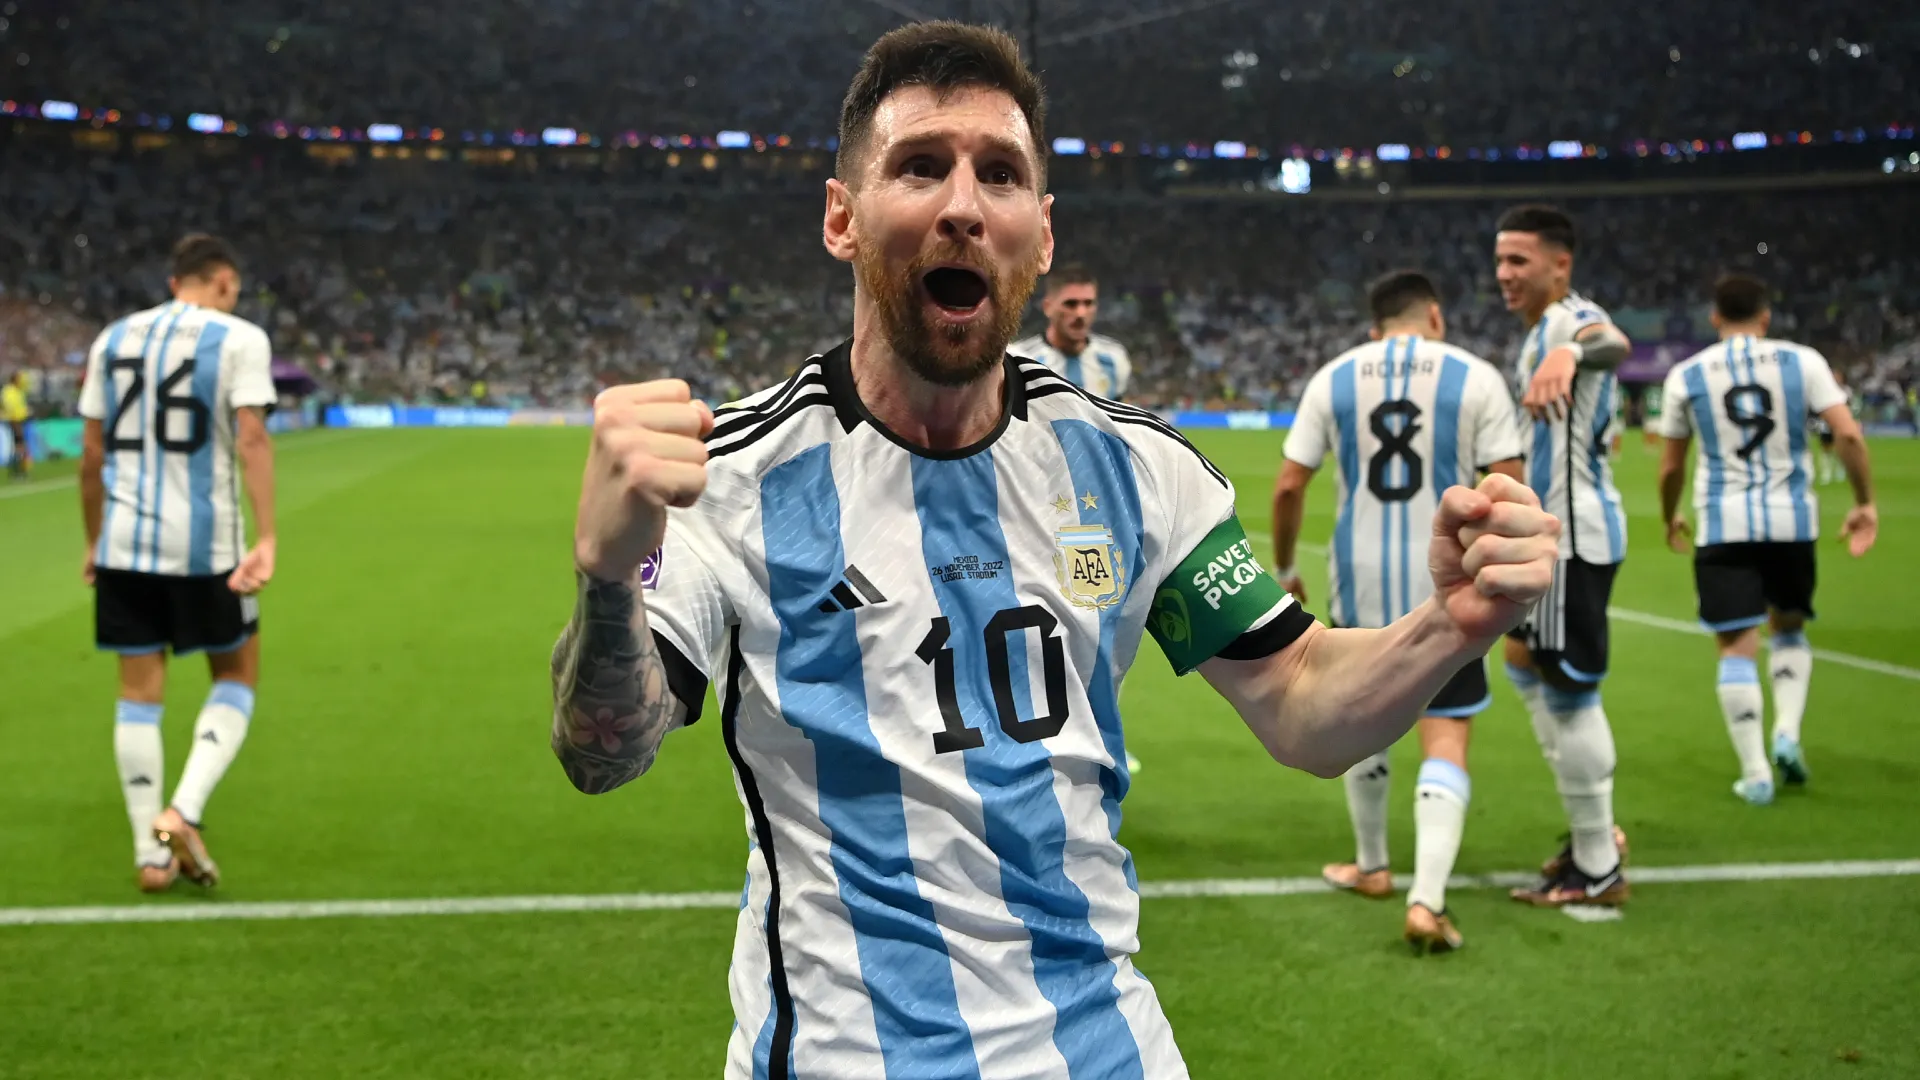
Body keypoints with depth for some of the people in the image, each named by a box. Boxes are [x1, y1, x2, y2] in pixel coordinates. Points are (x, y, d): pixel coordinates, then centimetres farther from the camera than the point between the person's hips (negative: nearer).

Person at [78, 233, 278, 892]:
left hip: (125, 541, 4)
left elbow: (92, 453, 11)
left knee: (140, 693, 9)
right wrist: (266, 539, -17)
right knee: (236, 677, 13)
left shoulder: (113, 339, 12)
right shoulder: (239, 339, -3)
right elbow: (251, 439, -14)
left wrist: (94, 541, 21)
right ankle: (182, 812, -5)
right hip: (204, 542, -4)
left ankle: (150, 856, 9)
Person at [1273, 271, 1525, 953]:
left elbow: (1289, 488, 3)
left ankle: (1371, 867, 35)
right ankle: (1427, 901, -12)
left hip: (1361, 583, 3)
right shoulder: (1476, 378, -2)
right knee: (1445, 741, 1)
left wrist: (1284, 570, 17)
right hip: (1446, 585, -2)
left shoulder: (1333, 379, 5)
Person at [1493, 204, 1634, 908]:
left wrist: (1568, 352, -65)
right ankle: (1593, 832, 30)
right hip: (1553, 533, 11)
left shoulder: (1568, 318, -16)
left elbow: (1612, 343, -44)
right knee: (1528, 669, 21)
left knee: (1570, 693, -5)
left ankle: (1597, 873, 5)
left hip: (1572, 535, -11)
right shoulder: (1547, 329, 17)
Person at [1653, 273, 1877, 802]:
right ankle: (1787, 731, 4)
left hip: (1724, 526, -1)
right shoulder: (1801, 361, 1)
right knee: (1788, 629, 22)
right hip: (1791, 520, 1)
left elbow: (1671, 466, 10)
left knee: (1737, 646, 2)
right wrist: (1865, 502, 3)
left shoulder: (1686, 375, 3)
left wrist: (1670, 518, 26)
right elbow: (1848, 434, -8)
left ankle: (1755, 773, -1)